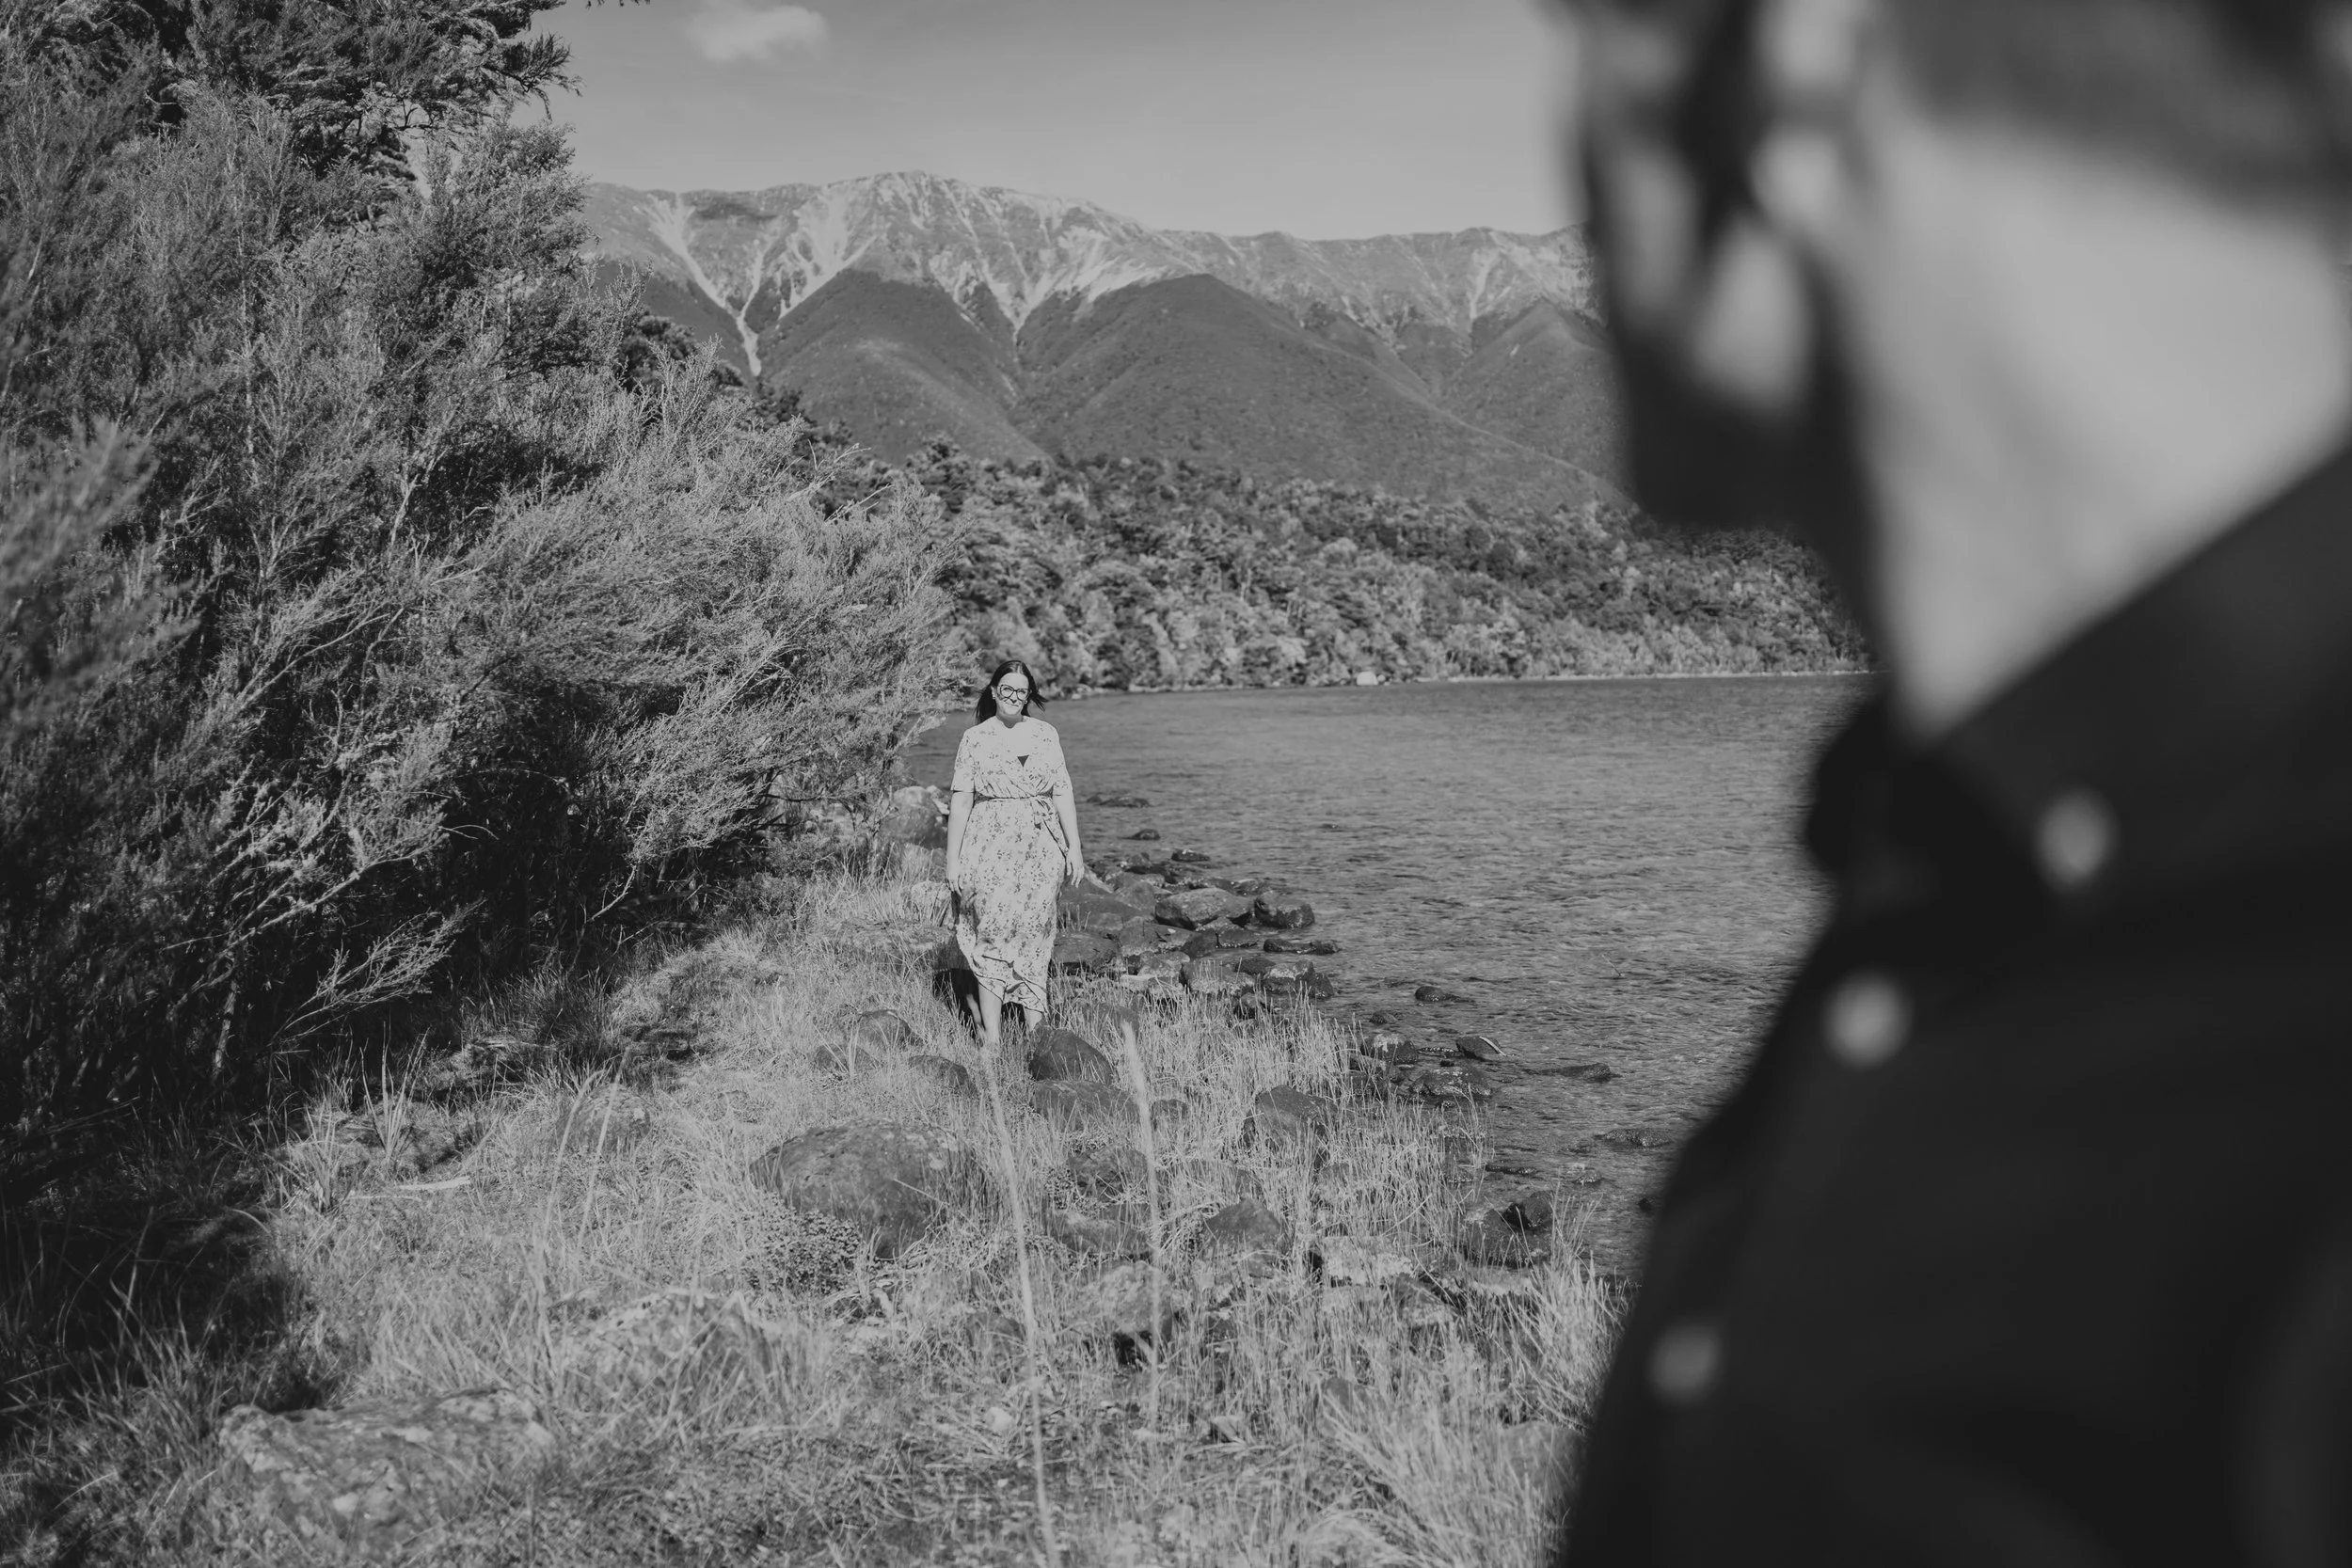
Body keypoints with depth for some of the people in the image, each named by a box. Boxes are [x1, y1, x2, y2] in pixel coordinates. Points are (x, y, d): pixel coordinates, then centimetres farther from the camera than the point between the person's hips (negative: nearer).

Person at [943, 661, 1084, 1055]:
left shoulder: (1045, 734, 8)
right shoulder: (974, 739, 1)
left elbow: (1062, 794, 9)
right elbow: (960, 800, 1)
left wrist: (1074, 848, 6)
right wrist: (952, 858, -2)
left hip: (1038, 846, 2)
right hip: (990, 847, -2)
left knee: (1034, 933, 3)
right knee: (992, 932, -6)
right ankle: (991, 1031, -3)